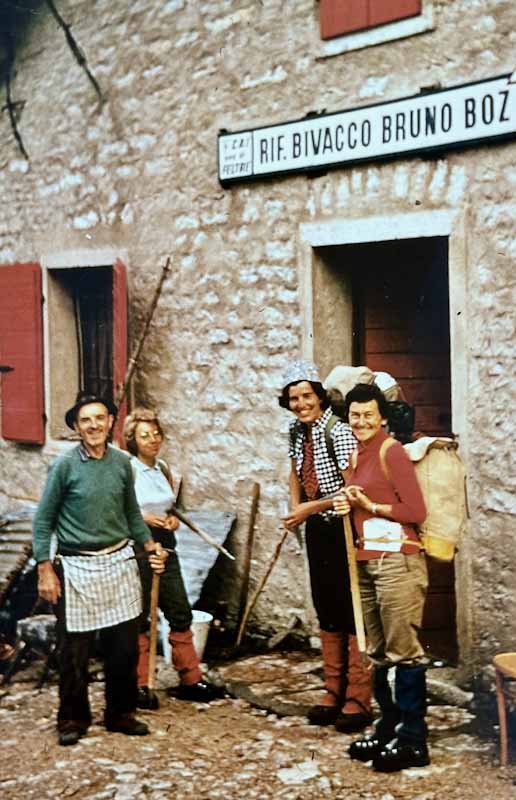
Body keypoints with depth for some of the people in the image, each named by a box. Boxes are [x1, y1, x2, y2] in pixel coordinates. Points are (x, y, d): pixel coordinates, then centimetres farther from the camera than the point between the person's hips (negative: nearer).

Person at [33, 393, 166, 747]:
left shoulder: (122, 463, 5)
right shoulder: (65, 466, -7)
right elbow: (43, 521, -3)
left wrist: (150, 545, 6)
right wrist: (45, 570, -7)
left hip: (119, 563, 4)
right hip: (77, 568, -4)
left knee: (125, 647, 8)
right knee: (74, 652, 2)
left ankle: (121, 714, 24)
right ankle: (73, 720, 19)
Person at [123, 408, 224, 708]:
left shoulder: (163, 468, 9)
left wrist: (173, 519, 1)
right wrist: (144, 518, -21)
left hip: (165, 546, 6)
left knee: (181, 613, 8)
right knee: (139, 619, 3)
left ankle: (191, 680, 17)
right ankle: (140, 686, 13)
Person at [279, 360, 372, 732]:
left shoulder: (339, 431, -19)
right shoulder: (296, 430, 5)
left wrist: (311, 507, -19)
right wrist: (295, 508, 9)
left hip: (344, 529, -8)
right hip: (317, 529, 8)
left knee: (351, 610, -3)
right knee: (325, 609, 14)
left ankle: (358, 699, 4)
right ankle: (334, 692, 24)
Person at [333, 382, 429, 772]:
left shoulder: (391, 452, -9)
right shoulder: (356, 455, 16)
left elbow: (416, 510, -13)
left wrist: (371, 506, -10)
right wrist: (348, 507, 6)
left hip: (397, 561, -9)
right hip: (366, 562, 9)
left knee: (403, 650, -5)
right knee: (378, 652, 12)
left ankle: (413, 740, 0)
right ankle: (388, 727, 22)